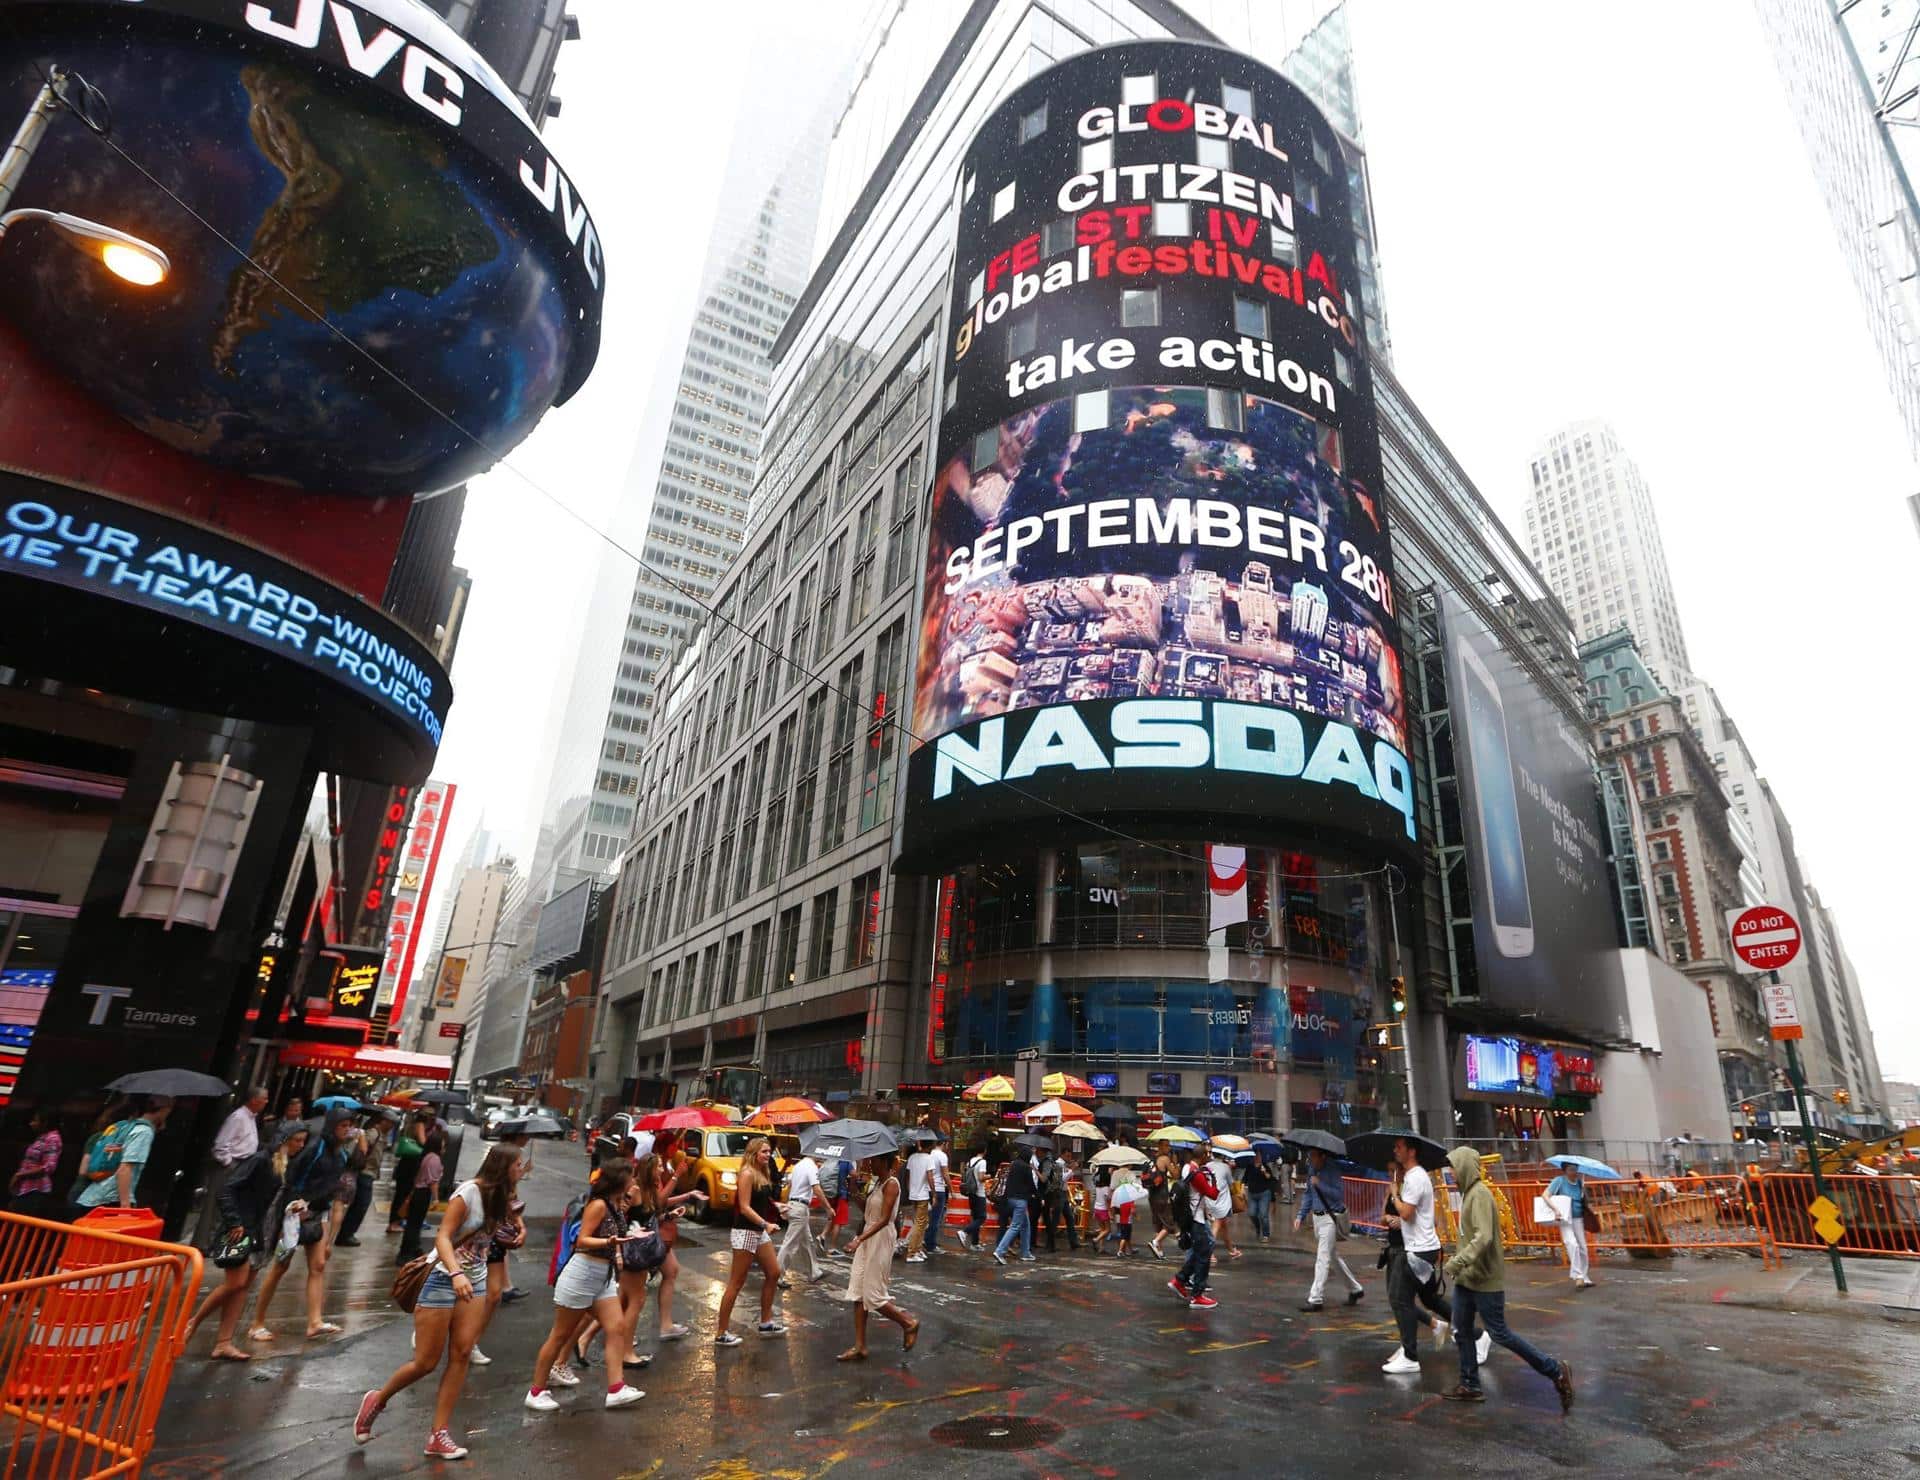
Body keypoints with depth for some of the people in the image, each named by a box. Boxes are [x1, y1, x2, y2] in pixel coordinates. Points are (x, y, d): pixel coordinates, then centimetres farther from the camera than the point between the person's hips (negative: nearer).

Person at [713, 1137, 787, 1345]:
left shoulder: (763, 1173, 9)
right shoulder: (747, 1174, -17)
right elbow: (744, 1208, -21)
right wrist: (765, 1224, -25)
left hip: (759, 1231, 9)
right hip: (745, 1232, -9)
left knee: (773, 1273, 14)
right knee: (736, 1282, -2)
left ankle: (766, 1322, 26)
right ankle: (720, 1333, 8)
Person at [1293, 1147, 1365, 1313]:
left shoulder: (1332, 1170, -17)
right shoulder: (1311, 1169, 5)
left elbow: (1340, 1195, -26)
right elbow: (1308, 1193, 15)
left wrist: (1320, 1185, -29)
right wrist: (1301, 1215, 11)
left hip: (1330, 1218, -8)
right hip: (1317, 1216, 8)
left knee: (1322, 1258, -7)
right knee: (1332, 1256, 20)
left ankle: (1316, 1299, -2)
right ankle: (1355, 1289, 36)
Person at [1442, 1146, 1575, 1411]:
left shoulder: (1480, 1195, -20)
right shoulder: (1468, 1193, 9)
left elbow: (1484, 1238, -28)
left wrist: (1458, 1261, -28)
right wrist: (1459, 1263, 15)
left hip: (1485, 1280, -9)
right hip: (1467, 1278, 9)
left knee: (1499, 1334, 1)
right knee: (1462, 1331, 10)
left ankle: (1556, 1371, 15)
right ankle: (1470, 1387, 20)